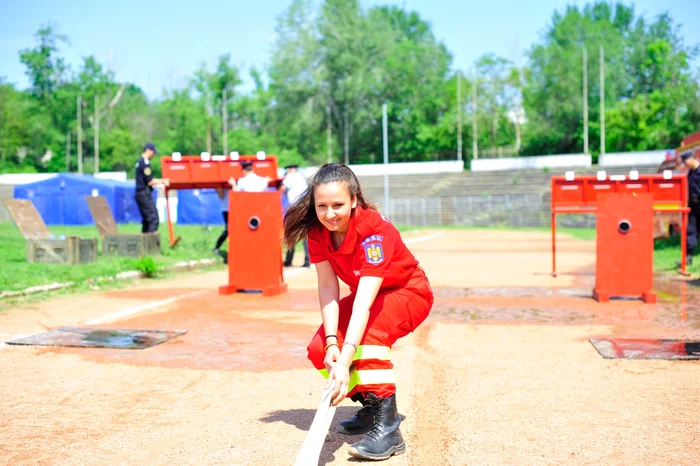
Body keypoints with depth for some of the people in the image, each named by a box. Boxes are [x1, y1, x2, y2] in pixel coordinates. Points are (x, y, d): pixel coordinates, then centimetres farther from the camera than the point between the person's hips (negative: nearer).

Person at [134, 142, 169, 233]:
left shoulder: (140, 162, 17)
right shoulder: (145, 163, -15)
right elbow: (150, 182, -16)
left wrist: (160, 182, 20)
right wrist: (162, 181, -3)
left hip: (140, 194, 10)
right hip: (144, 194, -10)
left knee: (146, 220, 14)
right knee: (154, 219, -11)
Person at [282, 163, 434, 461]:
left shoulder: (374, 230, -35)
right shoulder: (317, 229, -17)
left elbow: (364, 302, -44)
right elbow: (327, 286, -17)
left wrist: (345, 361, -52)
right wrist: (332, 343, -29)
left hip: (409, 293, -6)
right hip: (366, 294, 7)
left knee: (369, 333, -36)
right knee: (319, 350, -9)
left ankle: (387, 427, -29)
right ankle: (370, 403, 14)